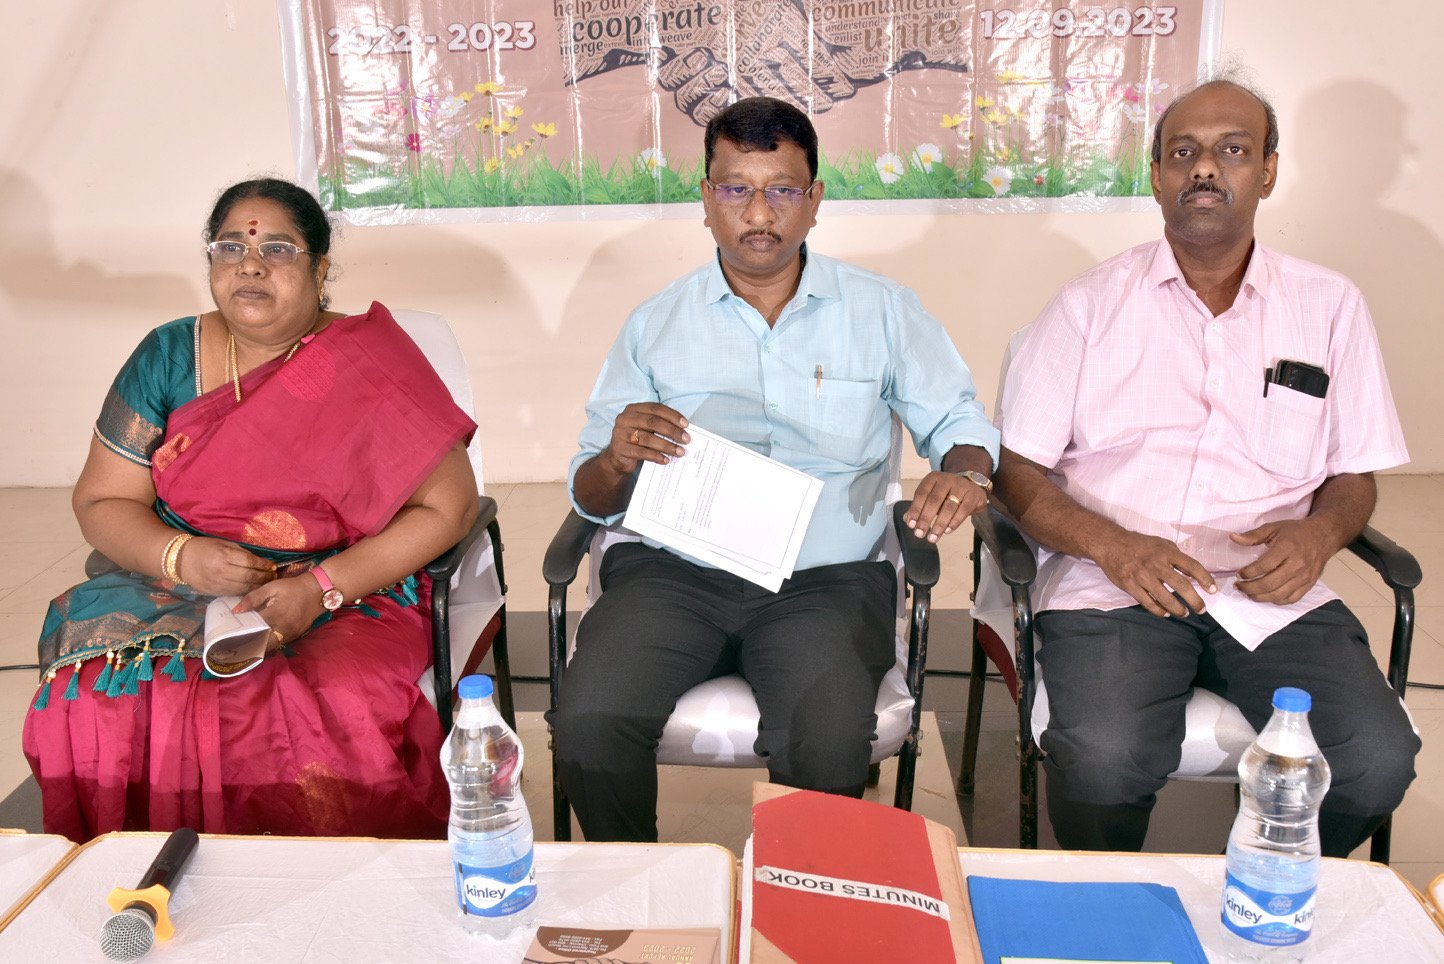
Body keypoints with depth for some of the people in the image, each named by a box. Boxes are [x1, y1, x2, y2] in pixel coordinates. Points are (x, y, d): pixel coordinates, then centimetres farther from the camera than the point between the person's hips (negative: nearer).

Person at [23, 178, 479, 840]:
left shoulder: (369, 366, -3)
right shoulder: (169, 356, 9)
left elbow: (448, 506, -6)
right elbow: (101, 501, 11)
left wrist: (323, 586, -17)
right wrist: (183, 556, -11)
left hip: (347, 602, -3)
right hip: (182, 591, 4)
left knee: (343, 722, -33)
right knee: (93, 705, -25)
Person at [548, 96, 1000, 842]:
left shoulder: (882, 312, 11)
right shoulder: (657, 324, 12)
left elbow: (958, 422, 14)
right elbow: (591, 496, 11)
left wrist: (964, 474, -11)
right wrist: (618, 460, -14)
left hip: (826, 578, -1)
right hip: (673, 570, 1)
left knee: (829, 743, -30)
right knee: (587, 725, -24)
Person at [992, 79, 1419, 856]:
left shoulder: (1329, 307, 14)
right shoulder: (1091, 304, 7)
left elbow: (1355, 475, 18)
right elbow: (1015, 469, 2)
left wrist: (1318, 533, -6)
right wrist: (1114, 546, -15)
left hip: (1272, 593, 3)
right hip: (1113, 586, -2)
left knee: (1378, 762, -21)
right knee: (1102, 759, -29)